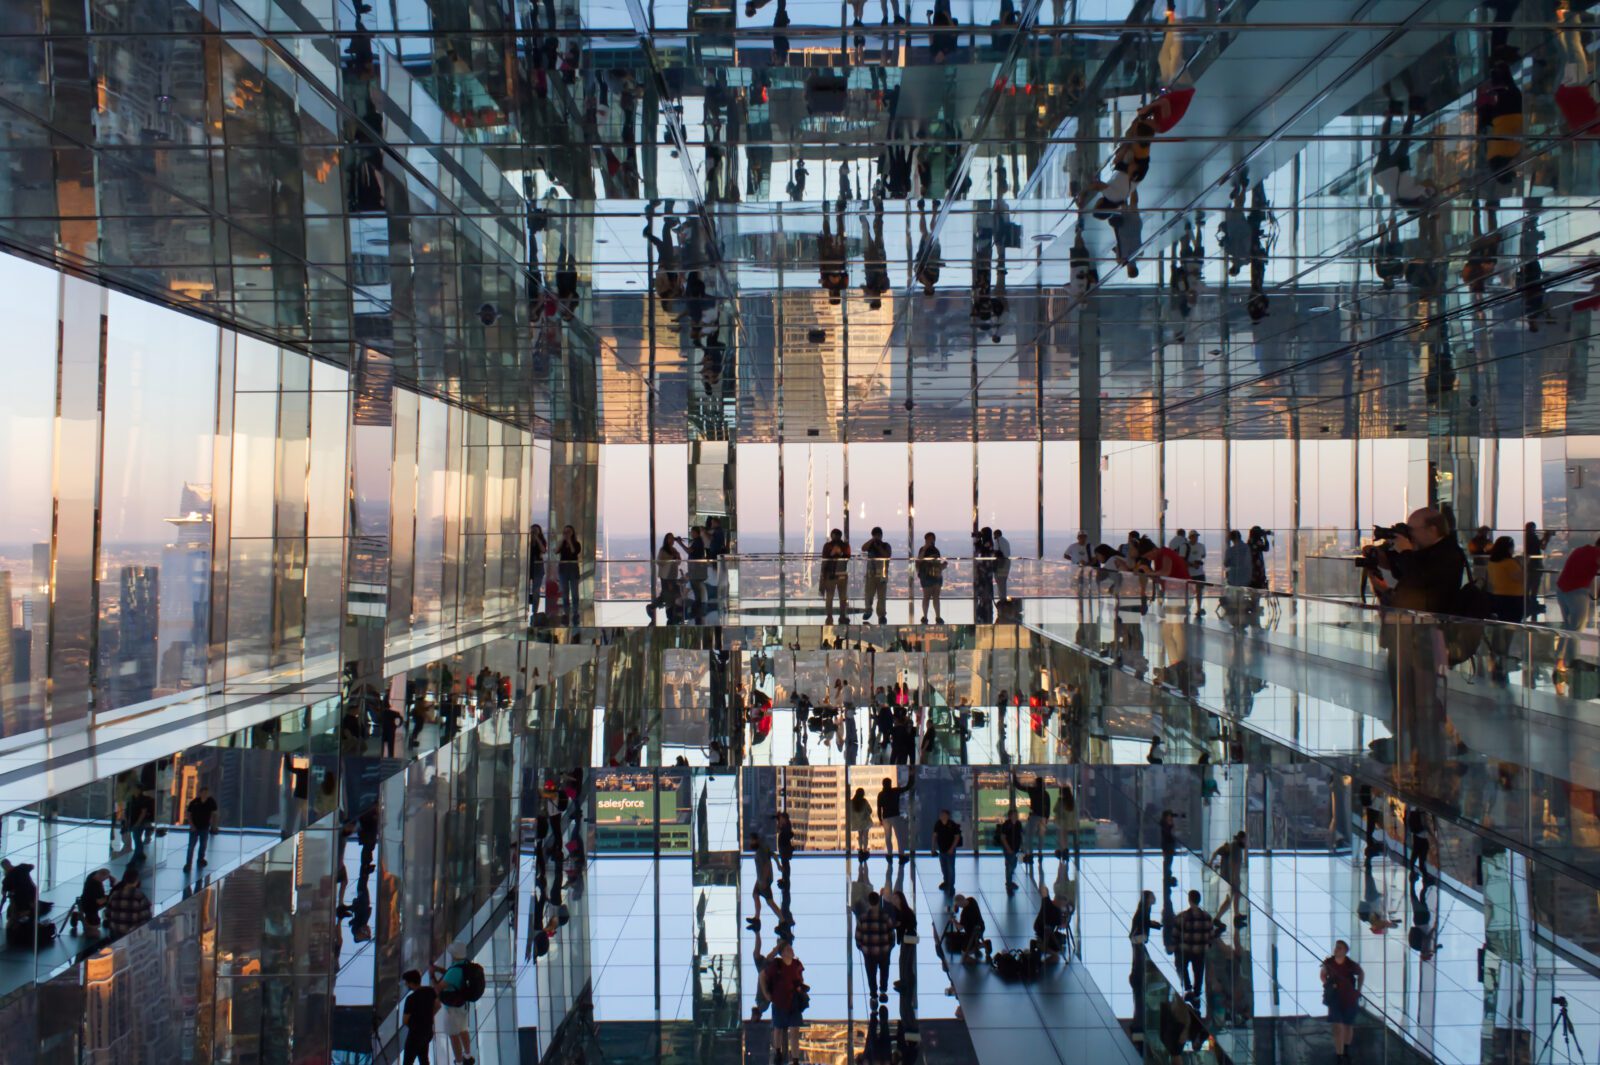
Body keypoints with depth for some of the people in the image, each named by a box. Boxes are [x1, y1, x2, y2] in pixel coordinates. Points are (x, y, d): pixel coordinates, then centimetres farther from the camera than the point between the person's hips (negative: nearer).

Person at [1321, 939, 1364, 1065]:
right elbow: (1323, 974, 9)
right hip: (1335, 998, -1)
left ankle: (1346, 1050, 45)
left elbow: (1361, 974, 8)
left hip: (1350, 998, 1)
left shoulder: (1351, 965, -15)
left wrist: (1358, 990, 4)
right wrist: (1326, 984, -8)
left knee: (1348, 1026, 19)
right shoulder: (1328, 962, -13)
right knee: (1338, 1027, -11)